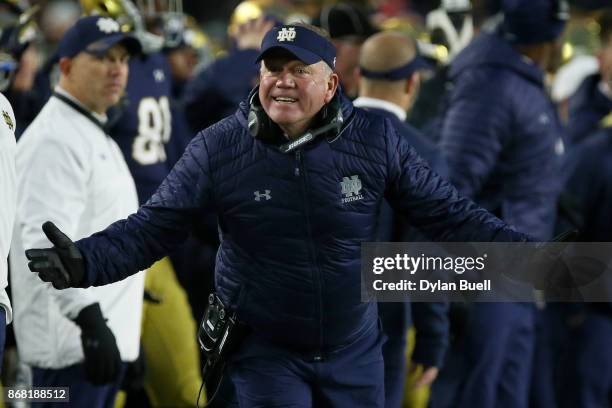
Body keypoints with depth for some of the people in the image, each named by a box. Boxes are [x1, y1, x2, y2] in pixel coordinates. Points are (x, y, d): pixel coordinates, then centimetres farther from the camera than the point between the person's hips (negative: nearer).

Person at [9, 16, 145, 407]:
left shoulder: (97, 135, 20)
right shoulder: (55, 139, -13)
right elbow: (46, 240, -25)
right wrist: (89, 317, -34)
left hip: (107, 335, 10)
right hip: (73, 341, -10)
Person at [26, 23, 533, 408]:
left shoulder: (375, 140, -8)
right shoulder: (219, 148, -10)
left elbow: (450, 214, -4)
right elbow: (152, 227, -8)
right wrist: (86, 261, -26)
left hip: (354, 350, 2)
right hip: (264, 350, -2)